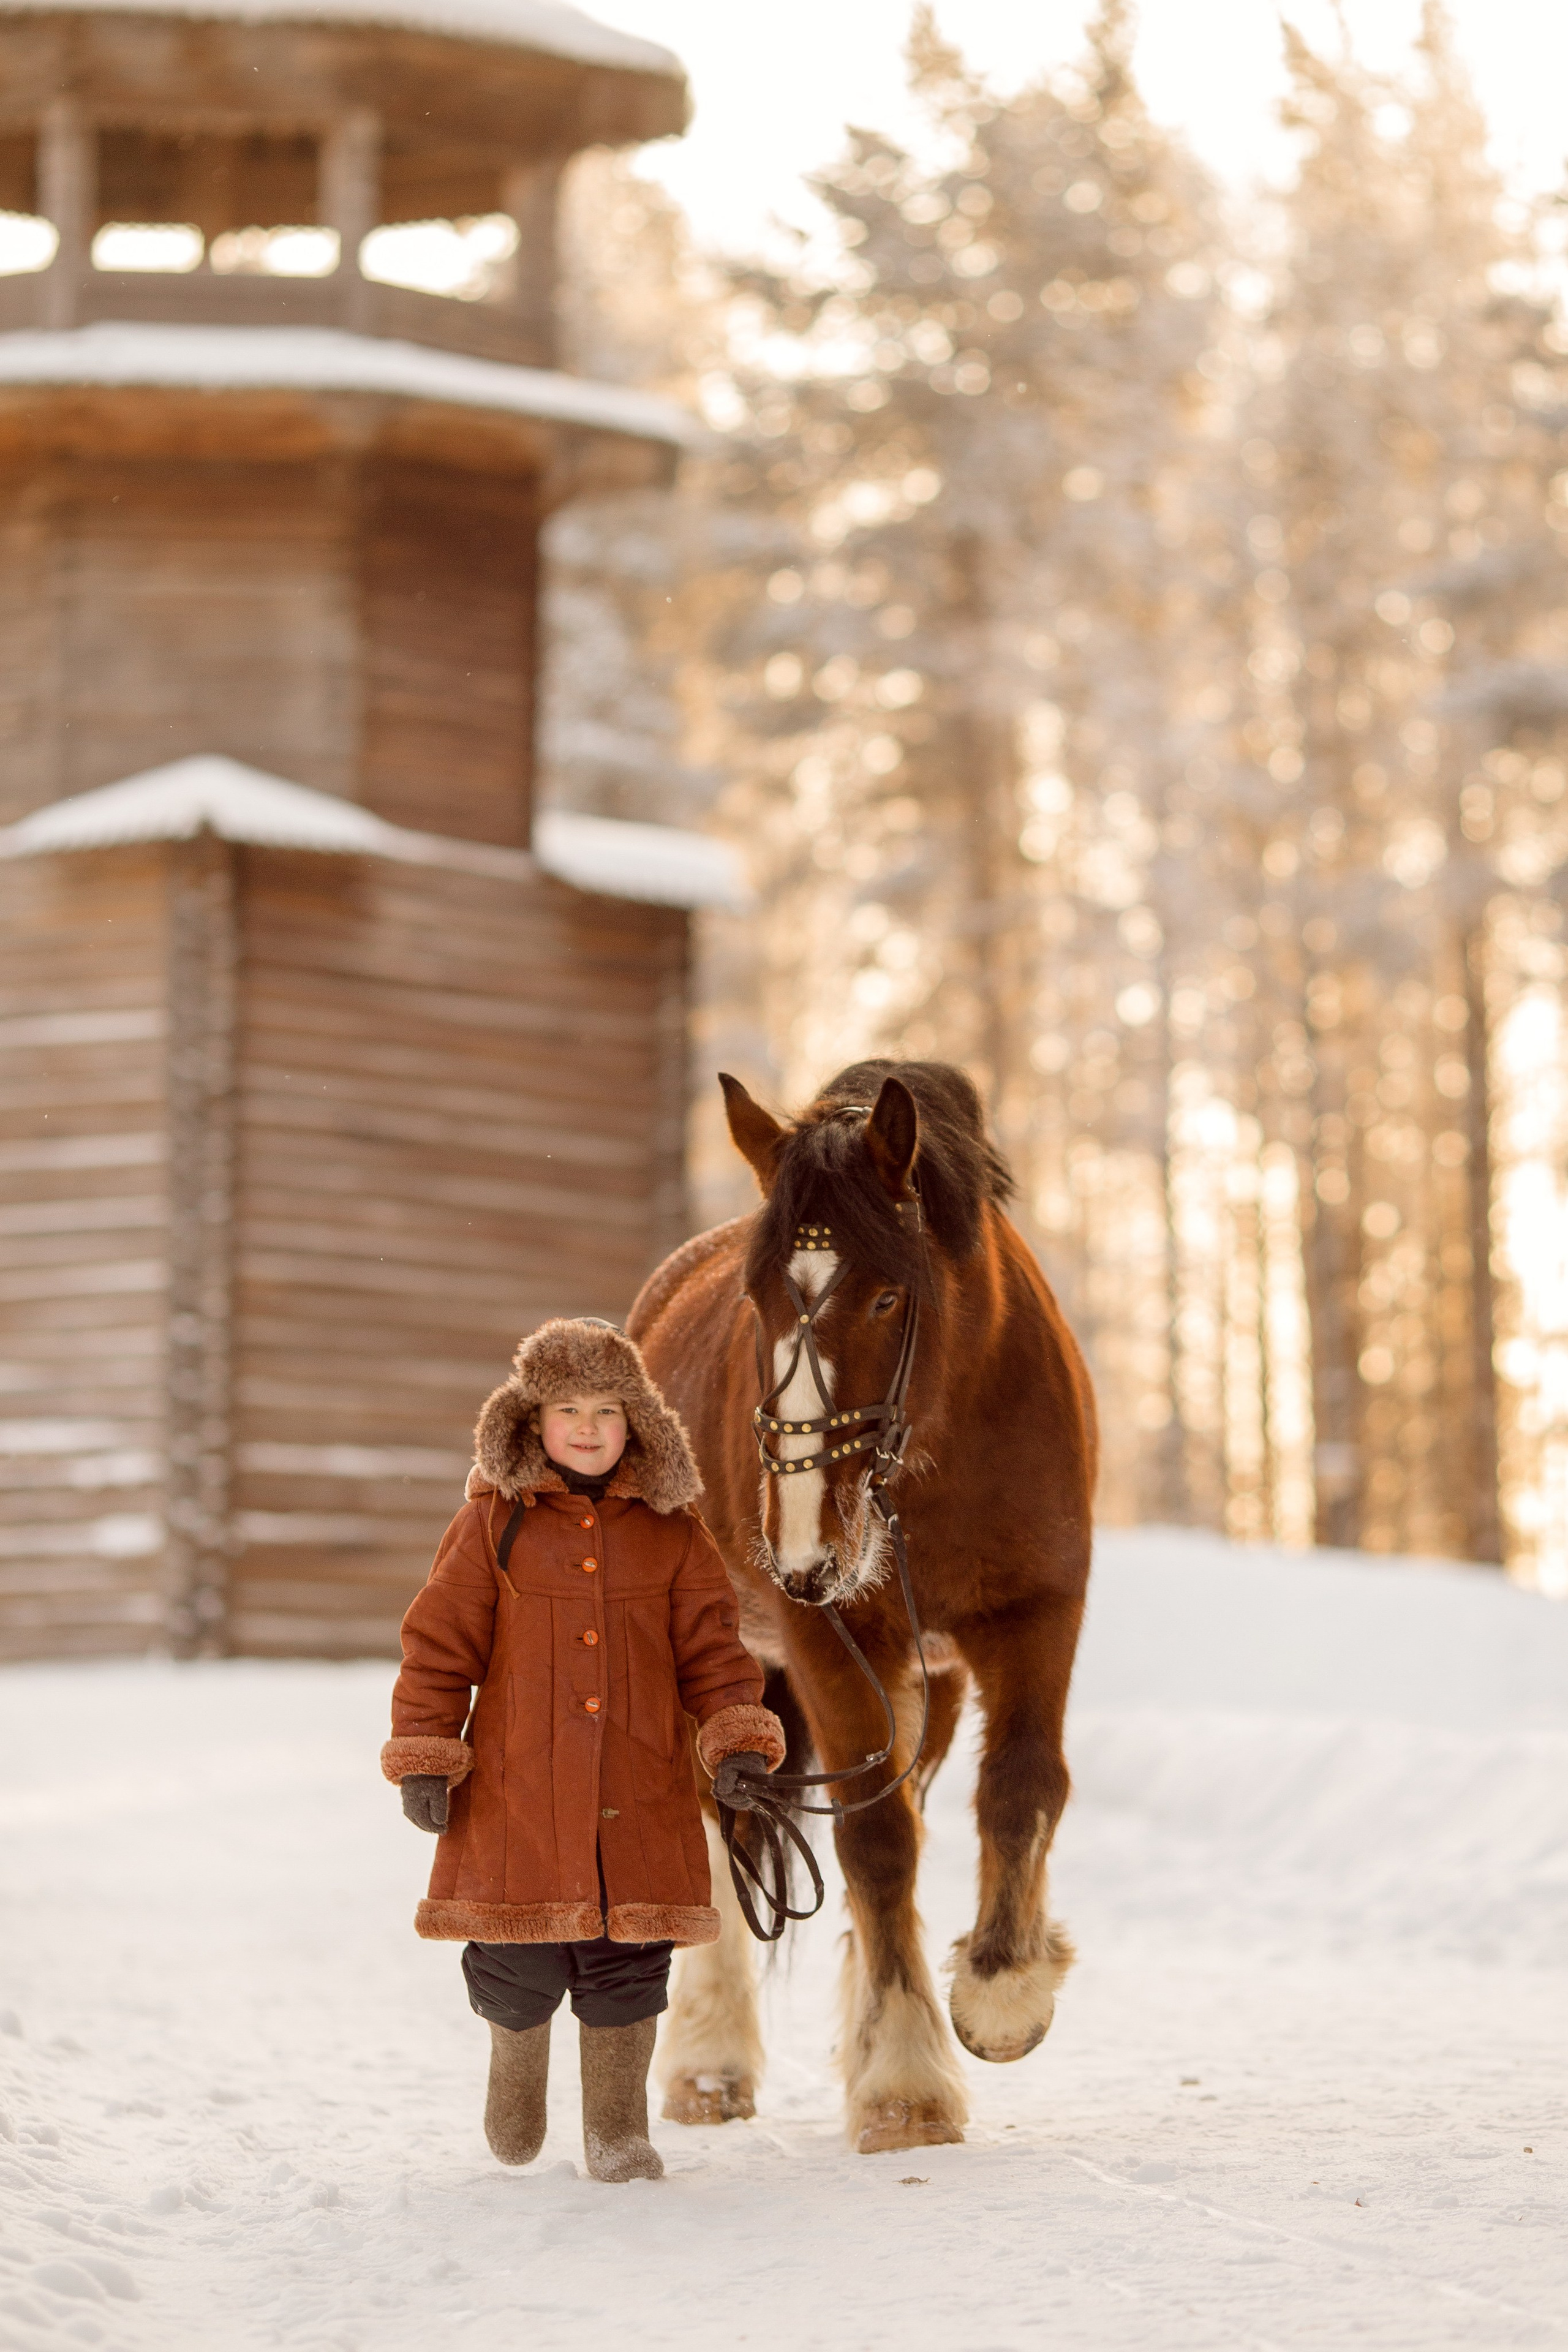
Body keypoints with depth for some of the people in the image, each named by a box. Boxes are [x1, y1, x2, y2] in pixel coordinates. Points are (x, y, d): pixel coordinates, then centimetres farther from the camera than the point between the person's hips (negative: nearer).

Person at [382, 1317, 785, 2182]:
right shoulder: (492, 1524, 2)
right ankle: (516, 2055, 34)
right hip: (517, 1789, -2)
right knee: (521, 1963, 1)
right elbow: (439, 1644, 2)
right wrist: (424, 1758, -3)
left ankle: (617, 2130, 18)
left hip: (639, 1800, 2)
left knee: (627, 1965, 3)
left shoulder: (672, 1534, 8)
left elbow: (710, 1648, 9)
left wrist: (739, 1736, -7)